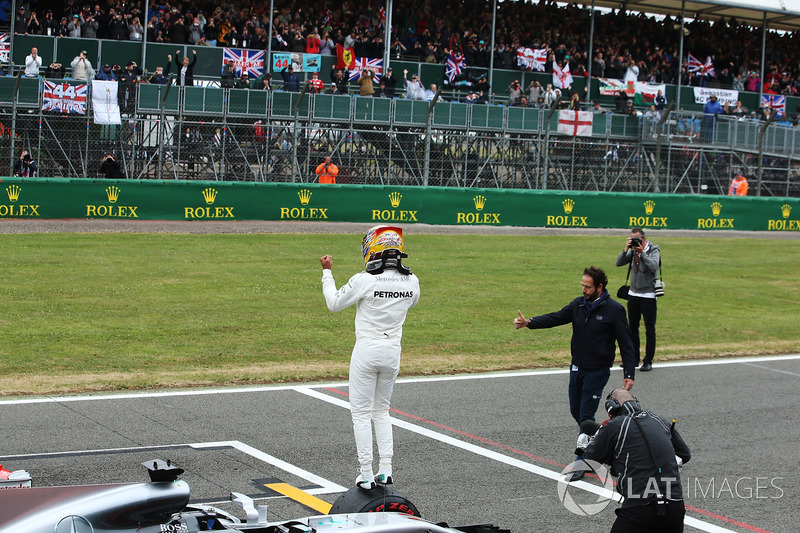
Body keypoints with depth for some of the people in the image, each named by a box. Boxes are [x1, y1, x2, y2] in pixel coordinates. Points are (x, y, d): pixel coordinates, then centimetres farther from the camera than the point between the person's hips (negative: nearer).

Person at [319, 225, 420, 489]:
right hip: (393, 351, 5)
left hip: (366, 351, -5)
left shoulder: (364, 280, -17)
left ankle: (365, 474, 2)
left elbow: (334, 303, -3)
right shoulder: (411, 281, -3)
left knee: (361, 413, 4)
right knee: (381, 411, 19)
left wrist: (327, 272, 9)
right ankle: (385, 470, 12)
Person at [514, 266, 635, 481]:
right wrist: (529, 322, -21)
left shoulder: (614, 309, -10)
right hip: (577, 368, 6)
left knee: (586, 415, -6)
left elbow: (626, 344, -9)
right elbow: (556, 318, -4)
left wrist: (629, 374, -14)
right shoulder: (578, 304, 4)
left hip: (598, 371, -6)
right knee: (576, 411, 12)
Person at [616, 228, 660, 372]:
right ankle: (634, 359, 19)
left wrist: (642, 252, -25)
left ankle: (648, 361, 6)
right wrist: (626, 249, -15)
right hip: (633, 294, 5)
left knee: (650, 330, 0)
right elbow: (619, 263, -3)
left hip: (648, 295, -5)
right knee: (632, 328, 9)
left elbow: (654, 266, -24)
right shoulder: (632, 250, 6)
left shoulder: (654, 250, -8)